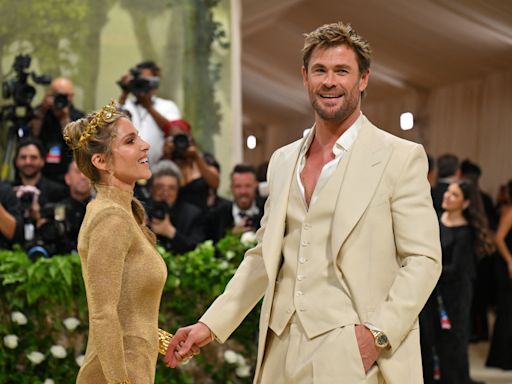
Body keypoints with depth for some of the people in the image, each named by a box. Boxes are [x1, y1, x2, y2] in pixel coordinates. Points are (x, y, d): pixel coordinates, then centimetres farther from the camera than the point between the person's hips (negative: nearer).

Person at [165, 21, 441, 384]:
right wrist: (211, 324, 10)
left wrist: (378, 334, -16)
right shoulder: (282, 161, 14)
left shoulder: (402, 157, -2)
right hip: (283, 354, 5)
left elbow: (423, 259, -6)